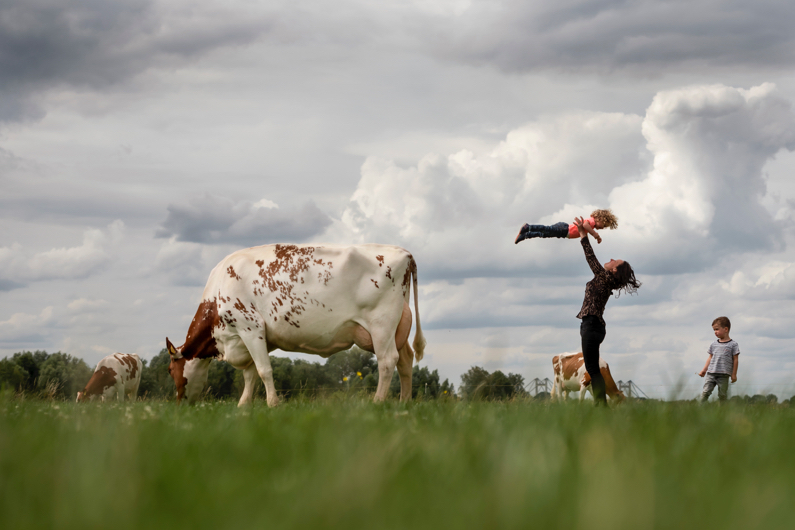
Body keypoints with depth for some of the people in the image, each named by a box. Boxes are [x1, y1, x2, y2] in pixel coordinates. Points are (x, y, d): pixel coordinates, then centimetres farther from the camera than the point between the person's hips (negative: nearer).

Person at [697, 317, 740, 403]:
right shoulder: (714, 344, 12)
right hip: (711, 373, 3)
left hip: (724, 375, -3)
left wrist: (734, 374, -1)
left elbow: (735, 360, 1)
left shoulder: (733, 345, 0)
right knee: (705, 392, -6)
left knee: (722, 394, 2)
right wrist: (704, 370, 14)